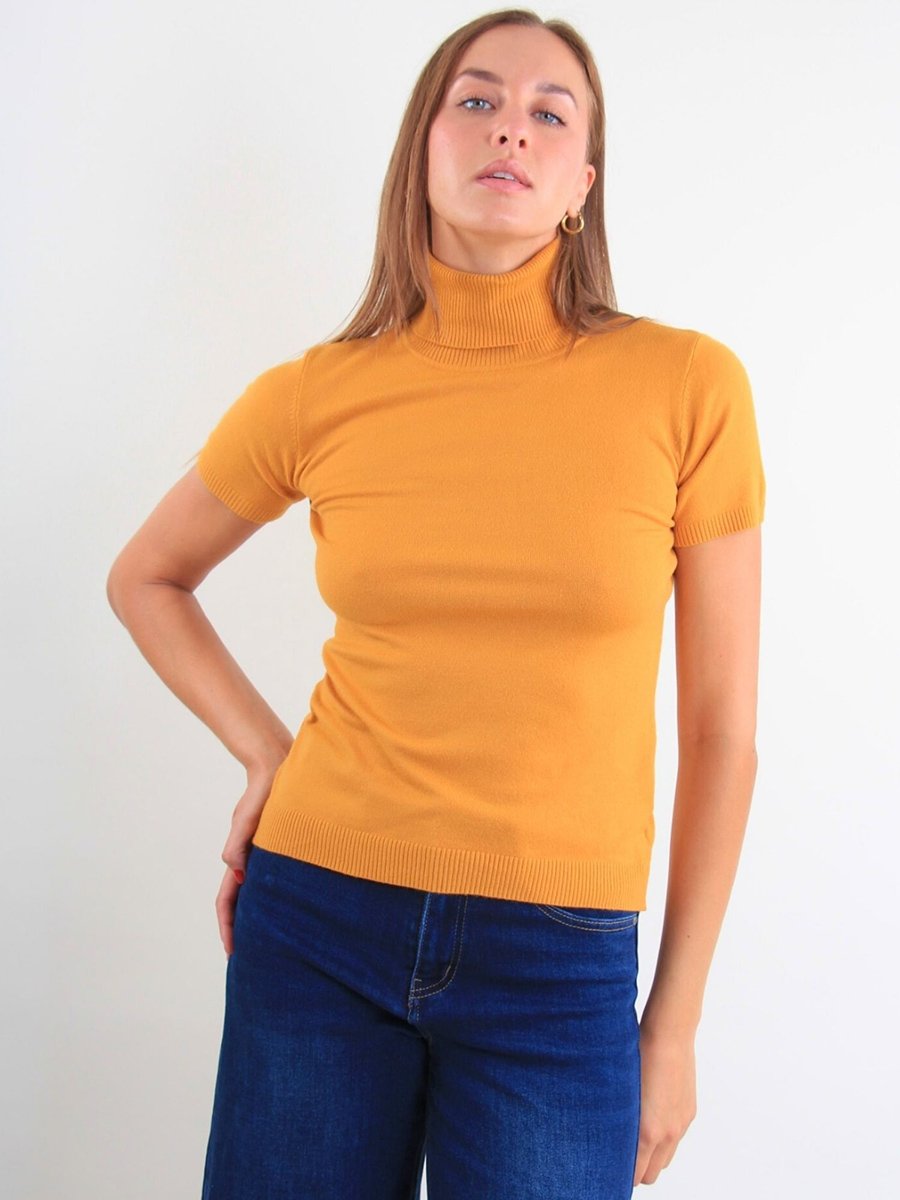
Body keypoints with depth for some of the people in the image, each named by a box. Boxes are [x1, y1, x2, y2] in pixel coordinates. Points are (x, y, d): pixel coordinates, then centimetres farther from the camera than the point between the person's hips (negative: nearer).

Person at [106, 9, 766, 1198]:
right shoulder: (314, 398, -3)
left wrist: (675, 1025, 2)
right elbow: (145, 579, 15)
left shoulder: (688, 386, -7)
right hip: (319, 929, 2)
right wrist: (266, 756, 3)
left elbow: (720, 729, -2)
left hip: (556, 967, -1)